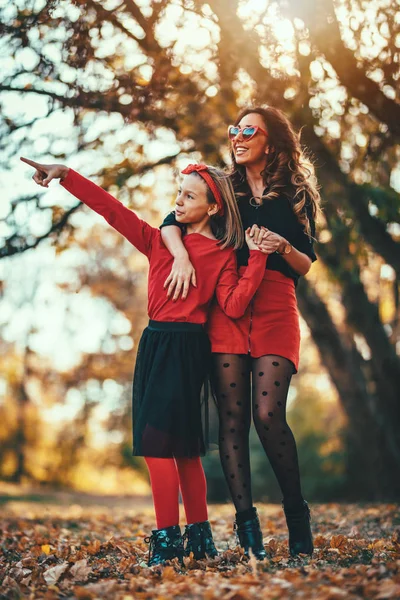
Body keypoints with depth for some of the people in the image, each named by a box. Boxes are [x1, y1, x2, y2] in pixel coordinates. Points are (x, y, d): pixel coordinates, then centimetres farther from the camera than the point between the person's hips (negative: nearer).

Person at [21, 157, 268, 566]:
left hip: (184, 348, -6)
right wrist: (65, 175, 5)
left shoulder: (222, 255, -1)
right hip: (156, 344, 6)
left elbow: (234, 305, -14)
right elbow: (112, 209, 10)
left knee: (156, 441, -12)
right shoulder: (160, 241, 13)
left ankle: (167, 540, -7)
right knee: (180, 445, 11)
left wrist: (256, 258, -18)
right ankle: (199, 536, 20)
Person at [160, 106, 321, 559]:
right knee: (232, 416, -7)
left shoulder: (295, 195, 13)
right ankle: (247, 527, -4)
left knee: (267, 414, -14)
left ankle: (297, 517, 4)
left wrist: (283, 247, -9)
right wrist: (181, 255, -13)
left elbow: (306, 265, 12)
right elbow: (171, 223, 6)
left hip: (275, 305, -2)